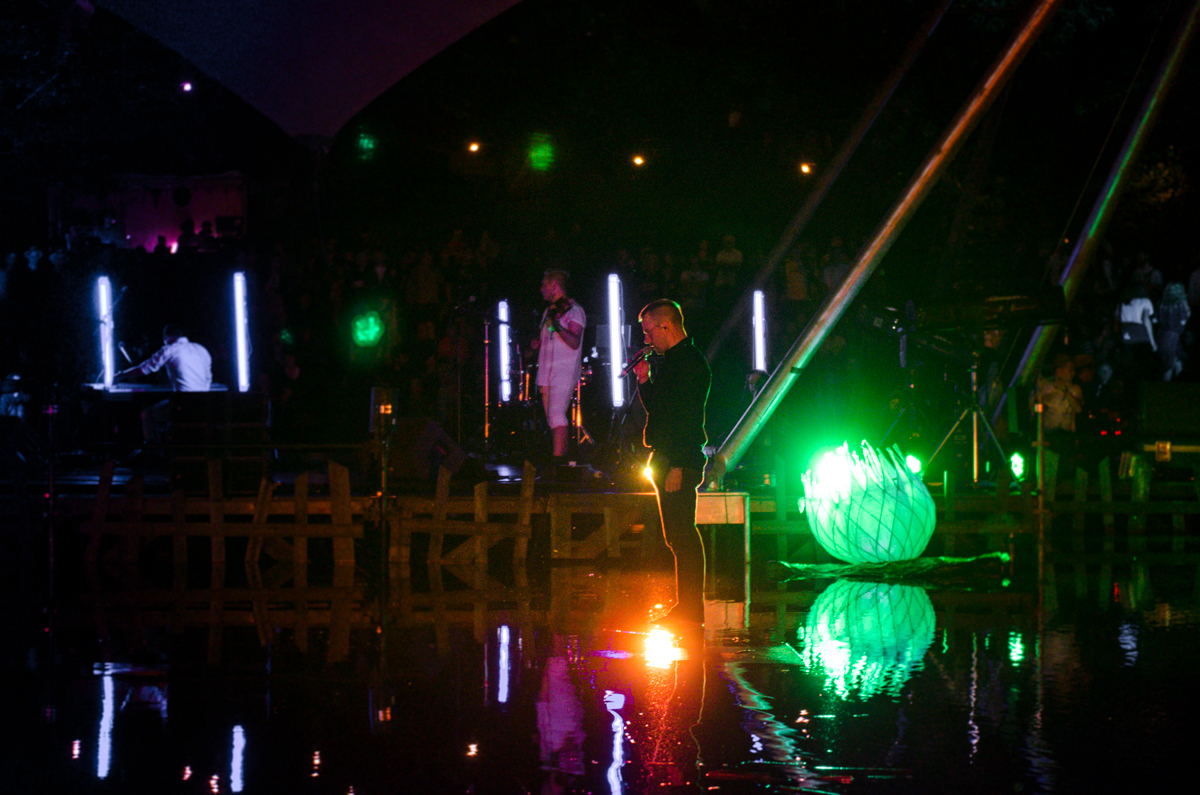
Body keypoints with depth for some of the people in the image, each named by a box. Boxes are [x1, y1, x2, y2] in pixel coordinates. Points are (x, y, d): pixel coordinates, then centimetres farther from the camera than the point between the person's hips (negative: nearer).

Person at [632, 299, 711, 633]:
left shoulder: (690, 363, -14)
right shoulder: (669, 360, 18)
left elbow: (688, 418, -20)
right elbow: (657, 408, 26)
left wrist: (677, 466, -24)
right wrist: (645, 380, 10)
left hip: (680, 462, -11)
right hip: (666, 460, 11)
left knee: (682, 536, -9)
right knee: (679, 536, 13)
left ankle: (690, 610, -8)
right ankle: (688, 606, 17)